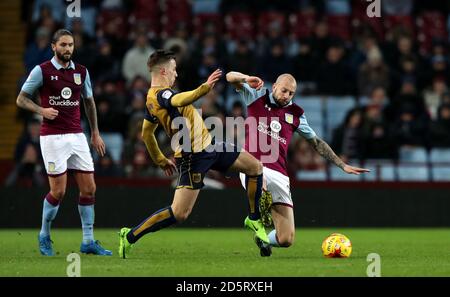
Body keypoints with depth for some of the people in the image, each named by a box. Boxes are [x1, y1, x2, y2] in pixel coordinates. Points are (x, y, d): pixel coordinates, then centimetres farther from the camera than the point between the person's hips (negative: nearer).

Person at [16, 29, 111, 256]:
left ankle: (88, 241, 9)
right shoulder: (42, 71, -4)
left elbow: (89, 101, 21)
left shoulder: (81, 71, 9)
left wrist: (95, 133, 19)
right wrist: (42, 110, -16)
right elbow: (21, 99, 1)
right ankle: (44, 236, 15)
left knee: (89, 188, 0)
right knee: (58, 191, -7)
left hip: (77, 136, 5)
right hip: (52, 137, -5)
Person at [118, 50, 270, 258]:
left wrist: (161, 161, 27)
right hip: (194, 157, -10)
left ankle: (254, 219, 23)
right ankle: (130, 236, 1)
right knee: (179, 213, -11)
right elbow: (180, 100, -43)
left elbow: (146, 134, 22)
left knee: (255, 167, 10)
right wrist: (205, 88, -56)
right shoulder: (161, 94, -18)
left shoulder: (152, 98, 13)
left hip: (208, 147, 10)